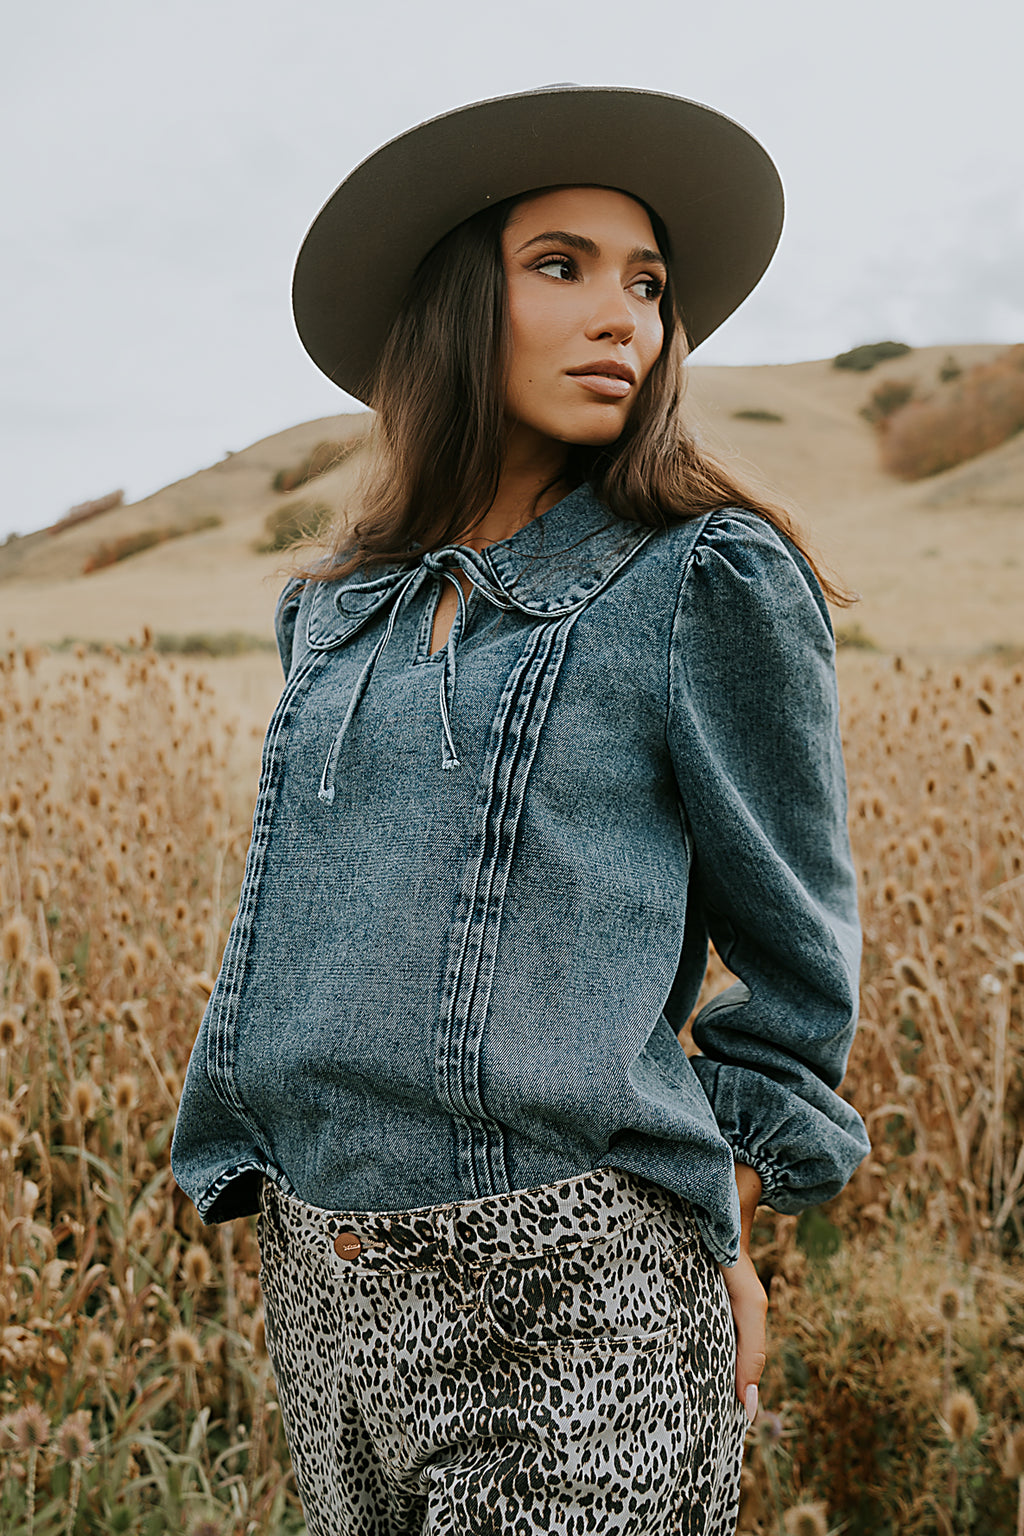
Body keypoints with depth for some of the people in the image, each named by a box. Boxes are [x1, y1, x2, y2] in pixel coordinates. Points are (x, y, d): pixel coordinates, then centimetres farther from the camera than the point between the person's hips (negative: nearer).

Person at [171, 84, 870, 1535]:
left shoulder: (712, 582, -6)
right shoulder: (340, 609, 9)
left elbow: (793, 952, -1)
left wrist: (725, 1239, -1)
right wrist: (286, 1211, 14)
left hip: (572, 1290, -5)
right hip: (321, 1261, 6)